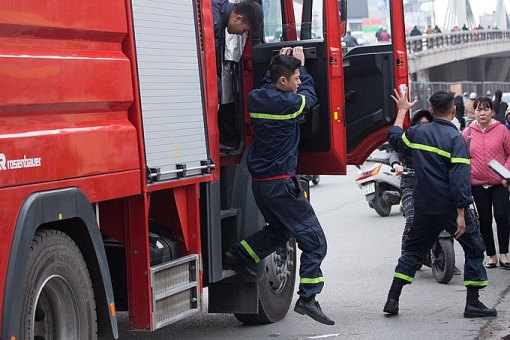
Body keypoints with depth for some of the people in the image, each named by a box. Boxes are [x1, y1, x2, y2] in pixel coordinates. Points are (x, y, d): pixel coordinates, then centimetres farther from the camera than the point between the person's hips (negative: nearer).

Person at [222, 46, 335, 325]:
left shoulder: (255, 99, 4)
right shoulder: (290, 103, -15)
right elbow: (310, 96, 7)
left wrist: (279, 63, 28)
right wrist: (301, 66, 18)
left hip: (259, 182, 8)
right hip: (281, 184, -8)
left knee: (278, 230, 29)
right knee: (314, 241, -1)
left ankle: (235, 257, 18)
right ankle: (308, 298, -6)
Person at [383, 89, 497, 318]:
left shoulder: (418, 132, 3)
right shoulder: (455, 138, -13)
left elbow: (394, 138, 25)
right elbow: (460, 177, -19)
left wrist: (402, 111, 37)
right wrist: (461, 213, -19)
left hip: (424, 206, 5)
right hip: (449, 206, -5)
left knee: (413, 249, 17)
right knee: (474, 247, 7)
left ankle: (392, 299, 11)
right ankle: (472, 303, 5)